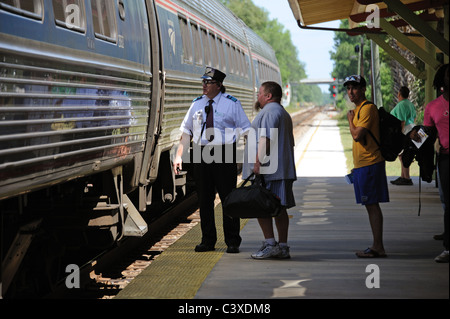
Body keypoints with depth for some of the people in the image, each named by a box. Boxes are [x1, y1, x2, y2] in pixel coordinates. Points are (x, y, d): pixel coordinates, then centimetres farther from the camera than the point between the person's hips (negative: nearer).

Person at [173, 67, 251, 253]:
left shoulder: (232, 104, 0)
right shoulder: (197, 104, 12)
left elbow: (246, 131, 0)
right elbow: (186, 131, 15)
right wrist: (179, 156, 5)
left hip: (224, 155, -4)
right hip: (201, 154, 4)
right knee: (204, 199, 8)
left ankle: (232, 242, 7)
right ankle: (207, 241, 17)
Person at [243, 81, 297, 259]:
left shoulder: (269, 111, -9)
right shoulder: (283, 113, 24)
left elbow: (265, 139, -20)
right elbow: (289, 143, 27)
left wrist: (258, 162, -22)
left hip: (267, 170, -10)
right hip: (283, 169, 10)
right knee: (279, 208, 8)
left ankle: (270, 244, -13)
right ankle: (283, 247, 8)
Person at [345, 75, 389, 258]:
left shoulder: (367, 108, -13)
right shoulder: (358, 109, 19)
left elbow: (357, 135, -22)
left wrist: (350, 119, -4)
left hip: (369, 164, -10)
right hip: (362, 164, 10)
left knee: (372, 205, -8)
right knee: (370, 205, 12)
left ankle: (378, 247, -7)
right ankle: (376, 246, 16)